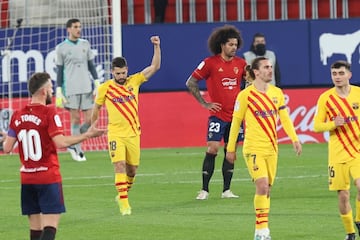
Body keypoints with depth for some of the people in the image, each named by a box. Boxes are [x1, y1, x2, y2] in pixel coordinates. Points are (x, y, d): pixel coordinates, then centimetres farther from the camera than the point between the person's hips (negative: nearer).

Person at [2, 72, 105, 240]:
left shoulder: (17, 116, 5)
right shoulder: (49, 113, -10)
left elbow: (7, 148, 5)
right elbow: (61, 143, -19)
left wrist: (5, 138, 28)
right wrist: (88, 135, -11)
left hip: (26, 178, 5)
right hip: (48, 178, -5)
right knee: (50, 226, -8)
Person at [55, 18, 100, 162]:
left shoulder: (85, 44, 11)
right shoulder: (61, 48, 1)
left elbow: (91, 66, 14)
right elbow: (59, 71, 3)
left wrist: (97, 84, 5)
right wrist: (59, 92, -2)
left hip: (86, 88, 3)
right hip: (70, 89, -3)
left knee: (89, 120, -2)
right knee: (76, 119, -3)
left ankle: (73, 145, 18)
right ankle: (78, 151, 6)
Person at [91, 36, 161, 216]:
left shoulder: (134, 81, 1)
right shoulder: (105, 88, -3)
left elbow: (155, 67, -2)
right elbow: (96, 108, 13)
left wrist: (157, 47, -12)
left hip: (133, 133, 3)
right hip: (115, 133, -3)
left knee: (132, 169, 9)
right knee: (119, 165, -16)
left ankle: (123, 193, 34)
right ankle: (124, 203, -17)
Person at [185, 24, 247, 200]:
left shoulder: (240, 63, 6)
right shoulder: (210, 63, -6)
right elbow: (190, 83, -3)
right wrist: (204, 103, -5)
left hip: (235, 115, 4)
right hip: (218, 114, -4)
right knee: (212, 149, -10)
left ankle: (226, 190, 11)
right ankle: (204, 190, -4)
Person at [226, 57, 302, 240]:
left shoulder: (277, 93, 8)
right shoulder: (246, 95, -7)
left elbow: (284, 118, 11)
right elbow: (236, 121, -1)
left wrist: (294, 139, -2)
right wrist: (231, 148, 2)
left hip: (271, 148, 6)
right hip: (253, 148, -6)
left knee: (267, 189, 7)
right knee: (262, 185, -18)